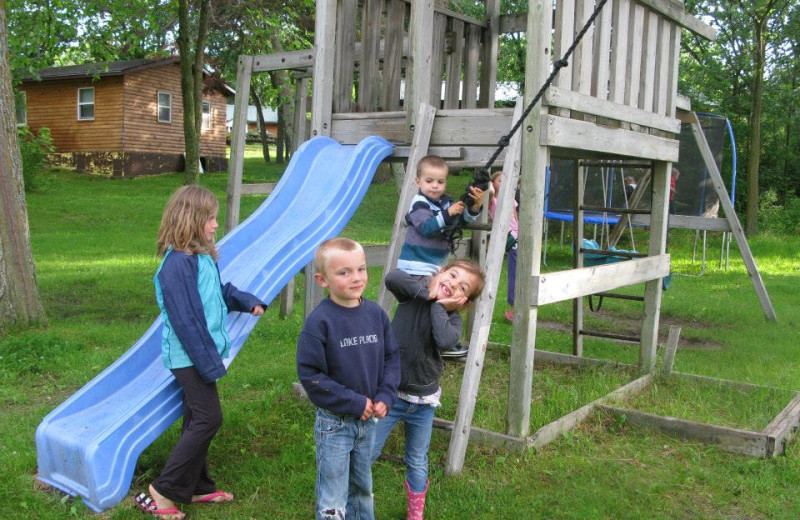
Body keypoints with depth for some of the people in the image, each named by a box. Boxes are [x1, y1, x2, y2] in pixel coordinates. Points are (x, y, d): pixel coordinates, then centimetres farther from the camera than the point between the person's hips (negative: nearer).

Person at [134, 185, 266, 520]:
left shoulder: (202, 257, 8)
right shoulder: (178, 264, -22)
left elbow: (220, 291, 25)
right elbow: (185, 321, -23)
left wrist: (249, 302, 9)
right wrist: (209, 363, -21)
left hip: (201, 354, 10)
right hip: (188, 357, -10)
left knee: (198, 420, 16)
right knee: (208, 418, -8)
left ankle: (196, 487, 28)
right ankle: (164, 491, 2)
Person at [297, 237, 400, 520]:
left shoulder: (376, 314, -3)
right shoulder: (319, 321, -19)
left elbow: (392, 357, 5)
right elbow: (310, 374, -19)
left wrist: (385, 397, -9)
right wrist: (353, 403, -18)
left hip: (368, 419, 5)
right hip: (334, 422, -5)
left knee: (362, 487, 24)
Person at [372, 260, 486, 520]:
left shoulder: (452, 319, -6)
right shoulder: (415, 292, -9)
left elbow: (445, 340, -30)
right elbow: (392, 277, -31)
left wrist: (439, 305, -20)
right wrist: (428, 292, -22)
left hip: (423, 402, 2)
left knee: (418, 463, 18)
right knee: (367, 452, 2)